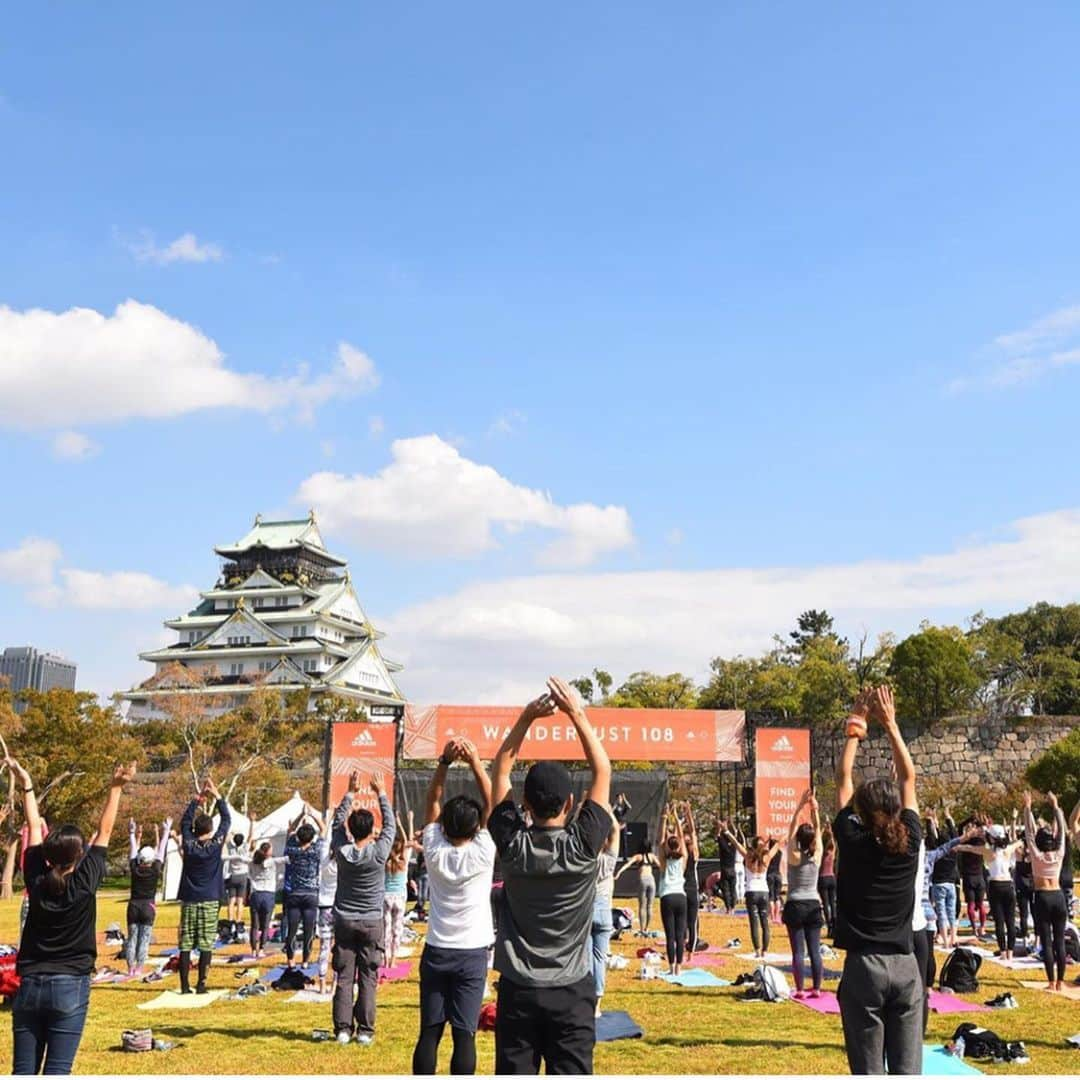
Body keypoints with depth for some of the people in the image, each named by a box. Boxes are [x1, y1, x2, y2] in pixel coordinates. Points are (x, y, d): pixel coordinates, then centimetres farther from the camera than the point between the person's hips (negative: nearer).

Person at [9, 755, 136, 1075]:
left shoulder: (36, 881, -1)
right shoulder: (84, 882, -9)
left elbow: (34, 829, 9)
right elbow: (104, 833, -3)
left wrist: (26, 786, 16)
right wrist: (116, 788, -1)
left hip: (29, 985, 4)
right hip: (70, 987, -3)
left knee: (23, 1072, 5)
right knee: (56, 1072, -3)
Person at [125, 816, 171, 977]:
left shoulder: (135, 868, -3)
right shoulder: (155, 870, -7)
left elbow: (133, 849, 7)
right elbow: (160, 849, -1)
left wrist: (133, 834, 16)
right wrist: (166, 831, 4)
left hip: (133, 905, 2)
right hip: (148, 906, -2)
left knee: (132, 937, 8)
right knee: (144, 938, 1)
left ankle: (130, 968, 7)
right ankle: (138, 968, -2)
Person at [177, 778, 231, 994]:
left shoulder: (189, 845, -2)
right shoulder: (215, 845, -7)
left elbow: (185, 821, 13)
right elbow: (226, 820, 3)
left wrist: (198, 798, 15)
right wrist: (217, 796, 7)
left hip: (189, 901, 2)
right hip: (210, 902, -2)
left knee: (186, 945, 3)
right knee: (206, 945, 0)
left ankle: (185, 985, 2)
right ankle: (201, 984, -3)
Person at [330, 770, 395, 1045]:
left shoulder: (342, 851, -8)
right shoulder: (378, 853, -13)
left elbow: (338, 822, 7)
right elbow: (390, 824, 0)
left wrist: (350, 793, 12)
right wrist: (381, 793, 7)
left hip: (344, 921, 2)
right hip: (372, 923, -2)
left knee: (343, 977, 5)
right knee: (368, 978, 2)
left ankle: (343, 1029, 5)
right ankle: (365, 1030, 3)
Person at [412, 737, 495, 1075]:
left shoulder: (434, 852, -6)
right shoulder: (482, 854, -12)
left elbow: (432, 801, 1)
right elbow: (491, 804, -5)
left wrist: (445, 761, -8)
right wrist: (475, 763, -9)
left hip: (435, 952, 2)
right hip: (471, 954, -2)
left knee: (429, 1032, 6)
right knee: (464, 1034, -1)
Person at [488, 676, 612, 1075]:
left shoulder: (512, 844, -8)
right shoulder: (584, 846, -11)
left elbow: (500, 770, 3)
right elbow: (603, 772, -1)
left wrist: (526, 718, -1)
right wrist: (578, 714, -2)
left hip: (518, 990, 1)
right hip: (571, 991, -1)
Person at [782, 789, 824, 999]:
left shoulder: (794, 856, -10)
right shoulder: (817, 856, -4)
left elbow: (792, 828, -7)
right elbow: (818, 830, 3)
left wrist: (801, 806, -9)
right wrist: (814, 809, -5)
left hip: (795, 906, -3)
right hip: (813, 905, 3)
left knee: (798, 951, -2)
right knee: (815, 950, 6)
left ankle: (800, 990, -3)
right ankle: (816, 989, 7)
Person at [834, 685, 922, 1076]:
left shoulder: (852, 841, -6)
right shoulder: (909, 841, -1)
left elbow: (843, 780, 6)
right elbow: (909, 778, 9)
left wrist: (854, 732, 15)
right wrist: (890, 725, 14)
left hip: (864, 967, -2)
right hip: (905, 966, 2)